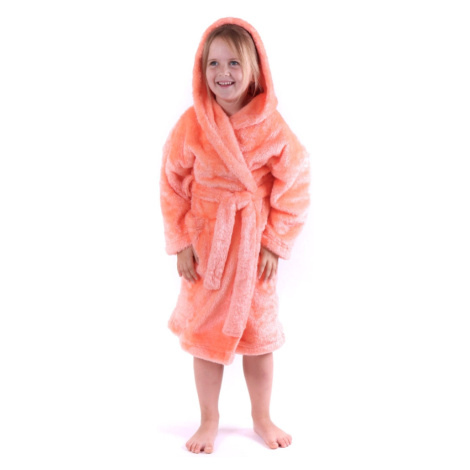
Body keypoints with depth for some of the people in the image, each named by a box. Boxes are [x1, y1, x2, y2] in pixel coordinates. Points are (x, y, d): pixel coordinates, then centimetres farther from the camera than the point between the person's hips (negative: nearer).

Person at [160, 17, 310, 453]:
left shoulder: (271, 125, -10)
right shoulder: (191, 124, -9)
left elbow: (293, 185, -4)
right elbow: (173, 185, -2)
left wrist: (275, 243, -6)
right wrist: (180, 243, -4)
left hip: (254, 245, 0)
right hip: (204, 243, 0)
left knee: (259, 334, 13)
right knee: (205, 333, 10)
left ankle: (262, 418, 33)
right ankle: (209, 420, 30)